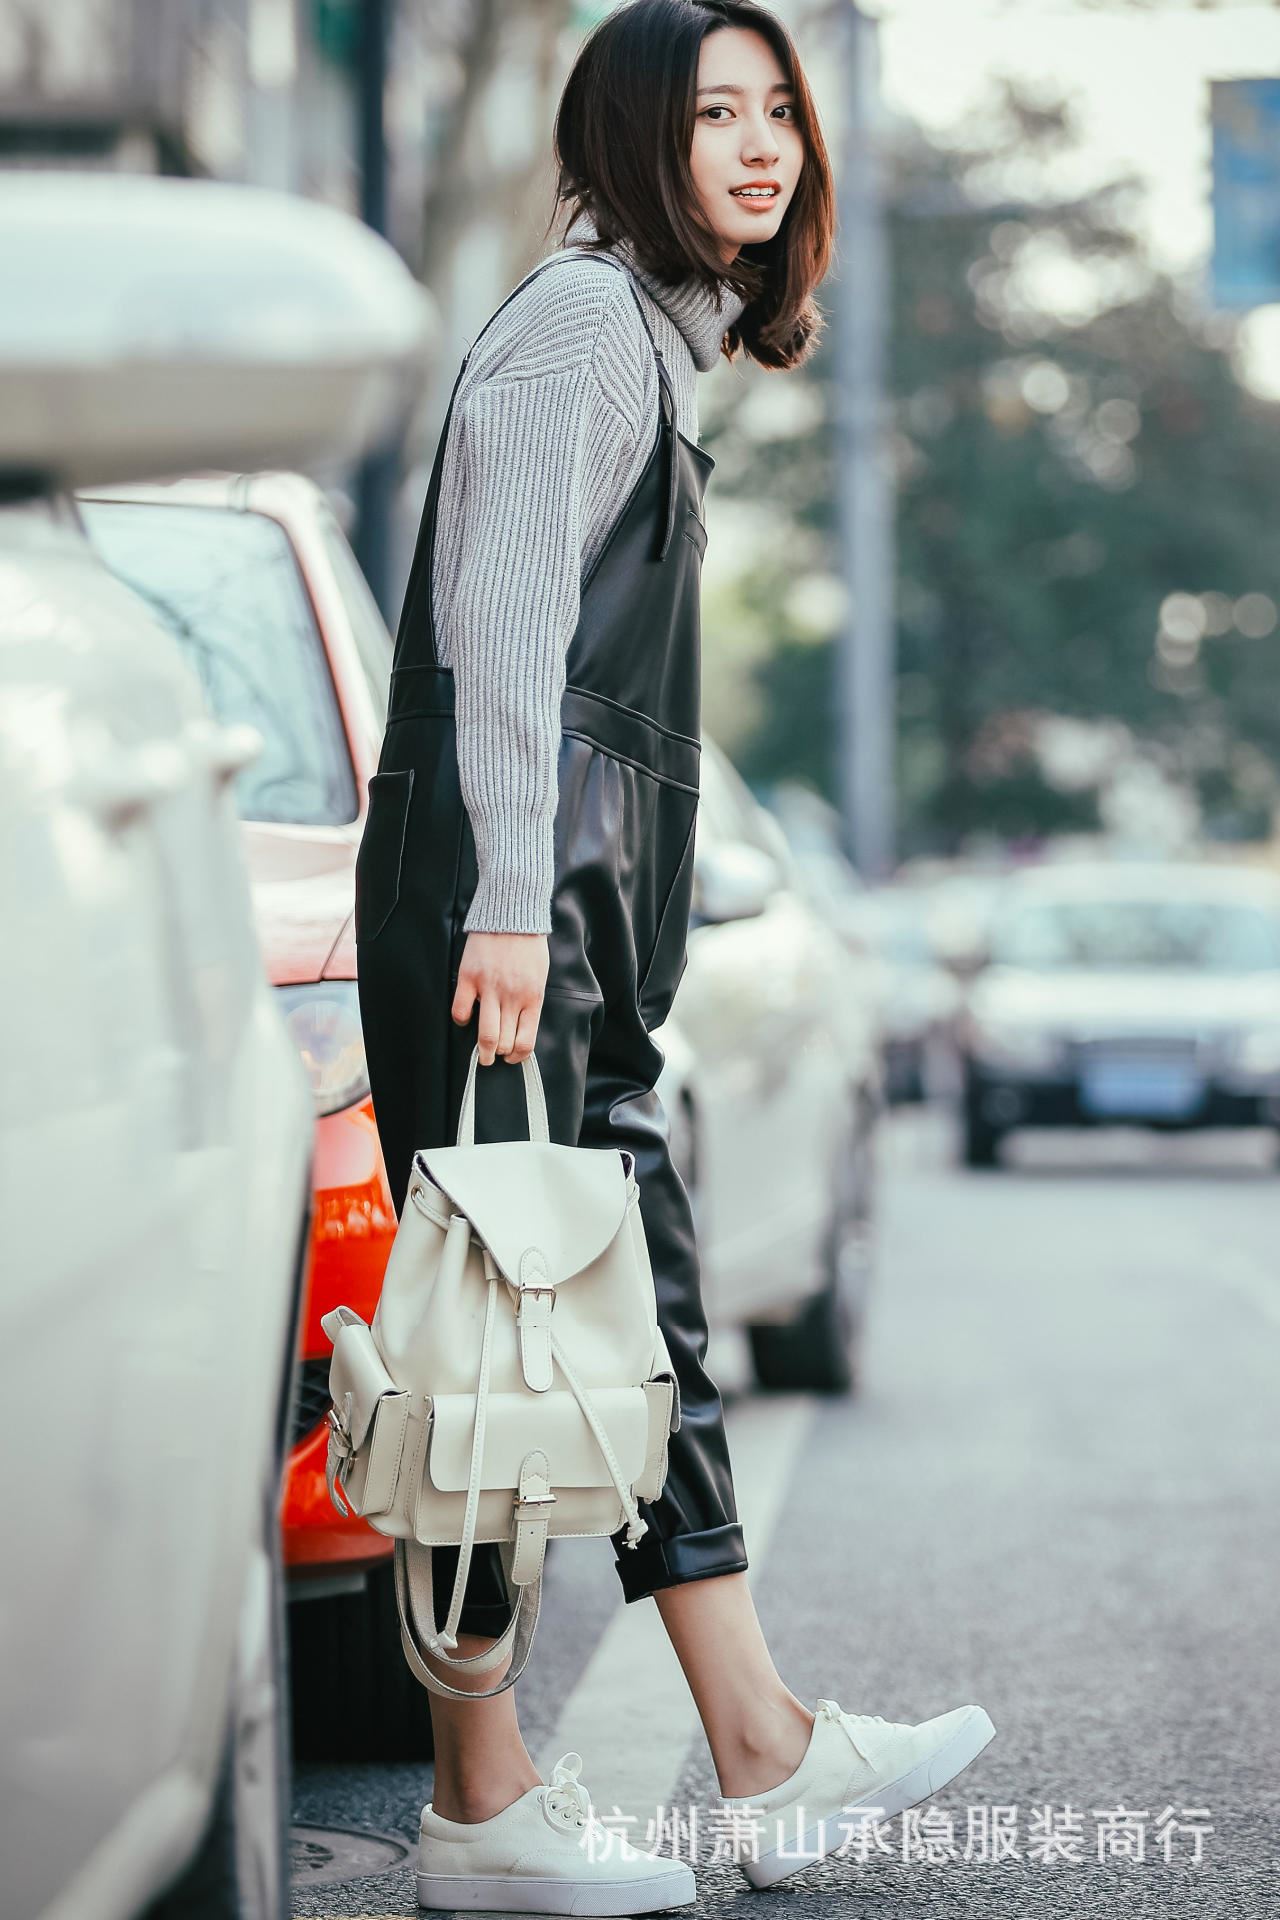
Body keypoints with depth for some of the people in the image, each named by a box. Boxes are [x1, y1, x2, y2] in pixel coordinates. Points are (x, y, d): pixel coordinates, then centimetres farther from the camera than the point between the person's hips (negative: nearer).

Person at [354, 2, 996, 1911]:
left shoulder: (664, 338, 22)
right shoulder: (581, 317, -8)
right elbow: (497, 620, -18)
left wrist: (578, 916, 20)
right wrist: (508, 902, -25)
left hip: (588, 913, 10)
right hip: (502, 894, -10)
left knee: (650, 1319, 10)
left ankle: (765, 1758, 15)